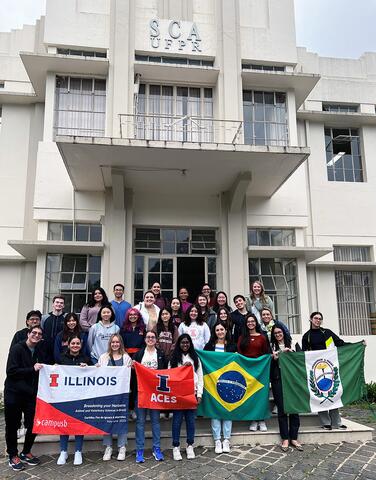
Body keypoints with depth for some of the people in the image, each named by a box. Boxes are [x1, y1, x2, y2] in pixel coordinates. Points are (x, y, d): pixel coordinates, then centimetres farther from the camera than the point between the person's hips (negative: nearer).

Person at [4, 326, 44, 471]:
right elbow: (11, 371, -17)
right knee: (12, 425, 6)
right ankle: (13, 456, 25)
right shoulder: (17, 349, -10)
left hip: (31, 394, 5)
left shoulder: (39, 353, 9)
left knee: (34, 424, 4)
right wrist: (32, 369, -22)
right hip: (13, 393, -5)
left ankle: (26, 453, 26)